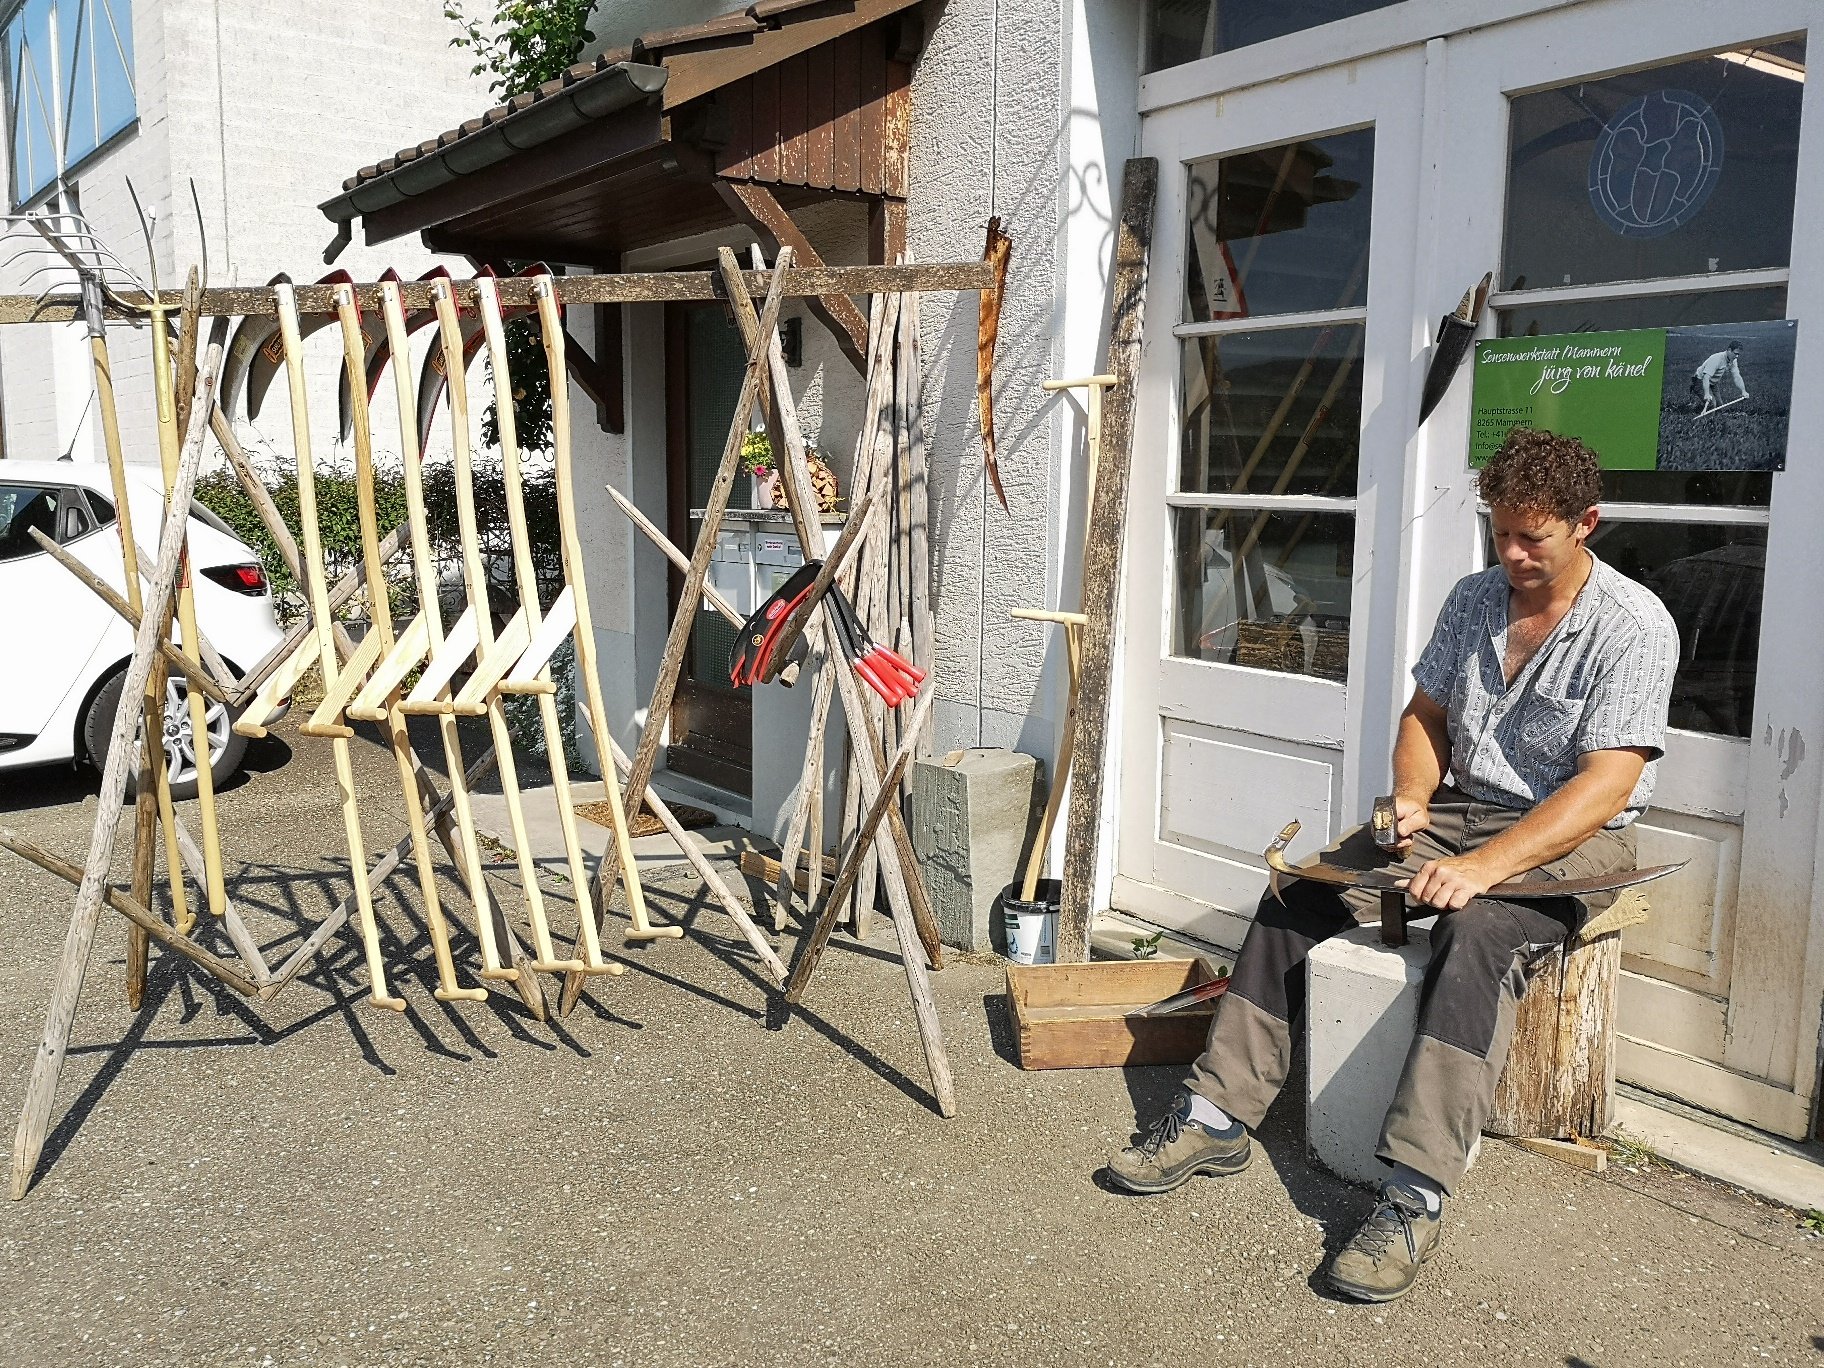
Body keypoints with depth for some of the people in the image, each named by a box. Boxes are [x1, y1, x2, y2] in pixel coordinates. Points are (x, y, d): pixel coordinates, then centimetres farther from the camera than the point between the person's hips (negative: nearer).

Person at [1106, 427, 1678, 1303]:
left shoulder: (1633, 626, -13)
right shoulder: (1472, 599, 7)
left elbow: (1603, 785, -21)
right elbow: (1426, 715, 16)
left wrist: (1482, 867, -30)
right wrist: (1410, 797, -6)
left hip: (1574, 840, -6)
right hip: (1458, 811, 6)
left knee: (1477, 933, -37)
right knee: (1300, 887, -13)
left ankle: (1415, 1195, -38)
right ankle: (1217, 1115, -12)